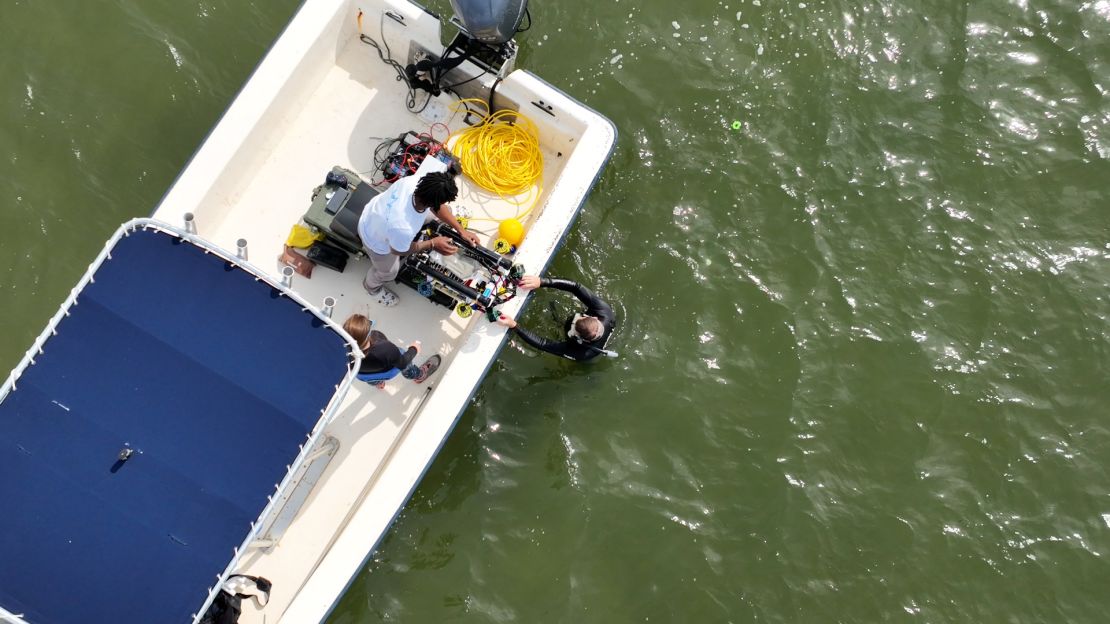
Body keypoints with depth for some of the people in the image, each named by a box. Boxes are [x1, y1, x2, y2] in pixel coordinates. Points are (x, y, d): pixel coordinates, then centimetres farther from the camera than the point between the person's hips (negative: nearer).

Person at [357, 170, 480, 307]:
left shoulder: (416, 181, -33)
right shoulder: (403, 228, -48)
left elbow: (438, 207, -10)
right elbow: (397, 250, -23)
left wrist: (462, 230, -6)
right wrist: (433, 244, -19)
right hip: (376, 239, -5)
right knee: (389, 272, 24)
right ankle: (373, 287, 59)